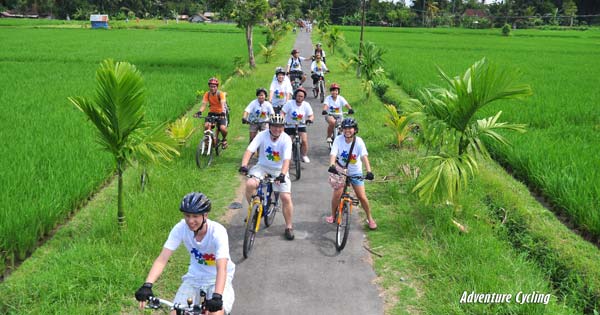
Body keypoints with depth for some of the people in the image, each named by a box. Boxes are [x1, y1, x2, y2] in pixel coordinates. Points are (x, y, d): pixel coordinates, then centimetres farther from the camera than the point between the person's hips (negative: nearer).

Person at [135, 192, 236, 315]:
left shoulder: (218, 231, -27)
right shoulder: (180, 228, -18)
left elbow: (221, 268, -37)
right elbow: (162, 259, -23)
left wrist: (217, 296, -51)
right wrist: (147, 285, -37)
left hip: (217, 278, -3)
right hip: (195, 276, 3)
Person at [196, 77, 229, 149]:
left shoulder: (221, 94, -18)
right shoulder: (207, 94, -9)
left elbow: (223, 104, -31)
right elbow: (204, 104, -18)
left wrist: (223, 113, -50)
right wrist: (199, 112, -38)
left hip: (221, 113, -3)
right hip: (212, 113, 3)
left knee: (223, 128, -23)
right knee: (206, 125, -23)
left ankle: (224, 139, 10)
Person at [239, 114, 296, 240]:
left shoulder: (286, 139, -17)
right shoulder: (262, 135, -14)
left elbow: (286, 160, -27)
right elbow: (249, 150, -23)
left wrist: (282, 175, -43)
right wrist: (243, 166, -39)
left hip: (279, 170, -1)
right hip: (262, 167, 1)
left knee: (286, 198, -14)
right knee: (250, 184, -27)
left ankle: (289, 227, 8)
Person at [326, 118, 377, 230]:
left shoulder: (359, 141, -18)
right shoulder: (338, 139, -16)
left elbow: (364, 156, -28)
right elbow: (333, 154, -27)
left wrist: (369, 171, -42)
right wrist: (331, 165, -47)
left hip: (355, 172, 0)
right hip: (340, 170, 0)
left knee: (362, 197, -1)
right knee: (337, 194, -13)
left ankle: (370, 218, 21)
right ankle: (333, 215, 13)